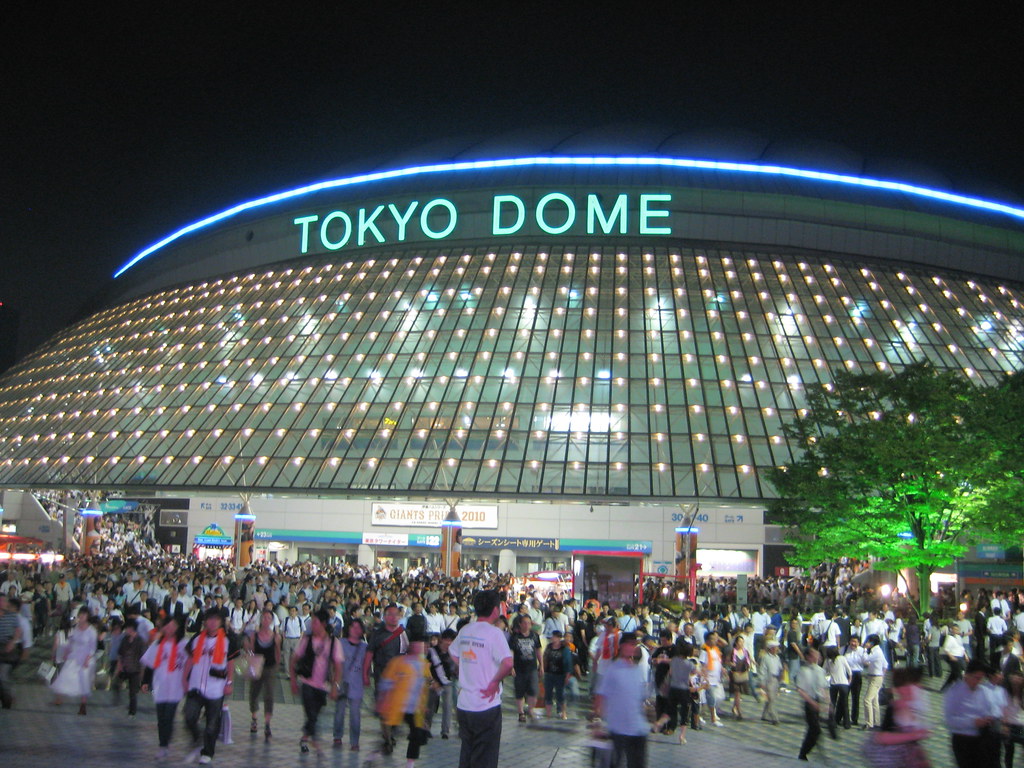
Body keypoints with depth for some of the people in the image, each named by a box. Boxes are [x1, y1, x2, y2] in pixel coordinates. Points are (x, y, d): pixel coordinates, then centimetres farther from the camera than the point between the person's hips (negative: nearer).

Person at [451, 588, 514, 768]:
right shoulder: (493, 632, -15)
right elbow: (507, 663, -28)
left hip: (463, 704, 6)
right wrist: (495, 682, -14)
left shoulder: (464, 630, 6)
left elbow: (454, 654, 23)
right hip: (487, 706, -6)